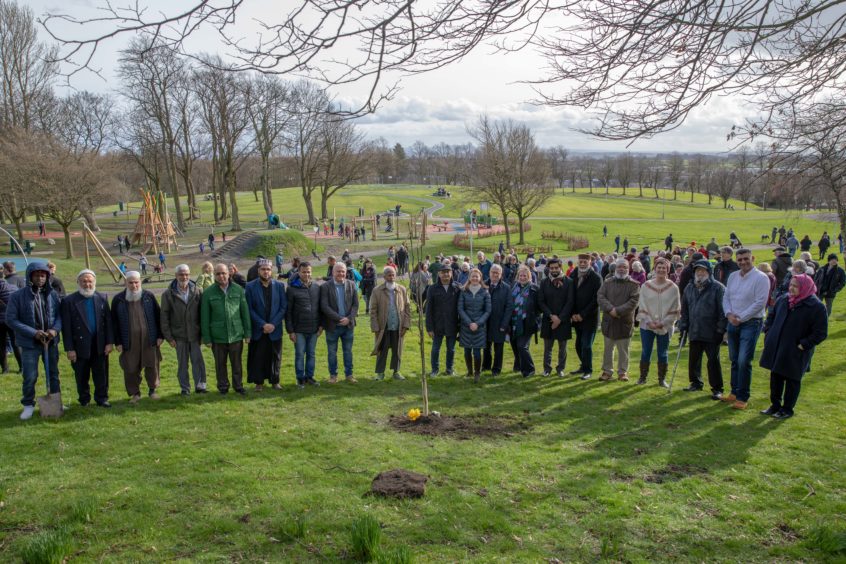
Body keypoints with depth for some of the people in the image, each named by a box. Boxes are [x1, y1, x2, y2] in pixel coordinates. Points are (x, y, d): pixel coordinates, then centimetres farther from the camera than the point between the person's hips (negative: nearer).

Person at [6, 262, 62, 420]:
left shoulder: (52, 295, -1)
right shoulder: (18, 296, -9)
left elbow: (59, 315, 6)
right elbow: (11, 319, -9)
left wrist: (55, 330, -15)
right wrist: (33, 333, -17)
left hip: (51, 342, 3)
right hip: (30, 343, -3)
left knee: (53, 374, 14)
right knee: (30, 377, 1)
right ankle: (28, 405, 21)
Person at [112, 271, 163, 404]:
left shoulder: (149, 296, 2)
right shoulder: (118, 300, 0)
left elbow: (158, 316, 6)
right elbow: (114, 322, 3)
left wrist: (160, 336, 2)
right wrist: (118, 342, -1)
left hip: (149, 340, 0)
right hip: (129, 342, 0)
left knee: (152, 366, 6)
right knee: (131, 369, 4)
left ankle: (153, 389, 23)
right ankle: (134, 393, 20)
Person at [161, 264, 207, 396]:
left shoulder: (198, 291, 0)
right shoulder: (168, 294, -2)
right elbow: (164, 316, 0)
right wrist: (168, 336, -3)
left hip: (195, 334, 0)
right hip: (179, 335, 0)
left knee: (198, 361, 2)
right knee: (182, 363, 9)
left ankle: (200, 386, 13)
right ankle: (184, 388, 20)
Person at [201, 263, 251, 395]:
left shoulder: (238, 290, 0)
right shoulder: (208, 293, -3)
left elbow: (245, 312, 4)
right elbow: (204, 317, 0)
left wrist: (247, 333, 3)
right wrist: (206, 338, -2)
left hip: (236, 334, 0)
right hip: (218, 336, 0)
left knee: (237, 363, 10)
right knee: (220, 364, 11)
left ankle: (238, 385, 25)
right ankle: (223, 387, 26)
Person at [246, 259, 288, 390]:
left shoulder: (279, 286, 2)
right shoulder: (250, 286, -2)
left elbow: (284, 307, -1)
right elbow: (250, 309, -6)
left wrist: (273, 324, -11)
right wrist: (263, 324, -13)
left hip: (275, 329, 1)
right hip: (257, 329, -1)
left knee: (275, 356, 8)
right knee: (258, 357, 3)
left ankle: (275, 381, 21)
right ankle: (259, 382, 16)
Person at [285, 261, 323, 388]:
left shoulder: (317, 287, 5)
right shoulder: (292, 288, -6)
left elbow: (320, 308, 11)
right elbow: (288, 311, -5)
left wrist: (321, 325, 5)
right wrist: (290, 330, -8)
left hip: (314, 329, 3)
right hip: (299, 329, -3)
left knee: (311, 354, 12)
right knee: (300, 354, 4)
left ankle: (309, 376, 23)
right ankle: (300, 378, 17)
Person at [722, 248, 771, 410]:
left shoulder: (761, 278, -11)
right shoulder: (733, 277, 10)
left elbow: (760, 303, -16)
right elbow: (726, 297, 12)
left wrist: (741, 318, -15)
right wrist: (729, 314, -5)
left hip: (751, 323, -6)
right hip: (733, 323, 6)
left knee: (744, 361, -9)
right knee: (734, 360, 13)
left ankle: (743, 397, 0)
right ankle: (735, 392, 24)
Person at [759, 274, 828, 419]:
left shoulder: (816, 307, -15)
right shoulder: (783, 300, 3)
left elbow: (820, 333, -14)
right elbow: (771, 317, 19)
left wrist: (803, 345, -17)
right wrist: (768, 333, 8)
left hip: (795, 353, -6)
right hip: (775, 348, 6)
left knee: (792, 380, 8)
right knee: (775, 377, 15)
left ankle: (787, 409, 22)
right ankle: (775, 405, 29)